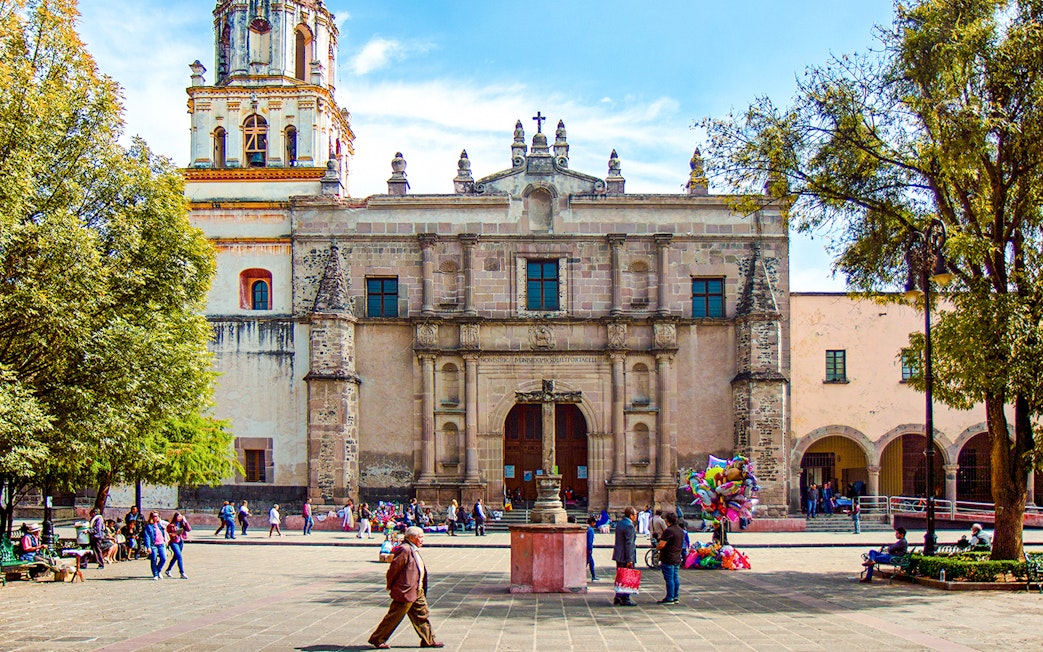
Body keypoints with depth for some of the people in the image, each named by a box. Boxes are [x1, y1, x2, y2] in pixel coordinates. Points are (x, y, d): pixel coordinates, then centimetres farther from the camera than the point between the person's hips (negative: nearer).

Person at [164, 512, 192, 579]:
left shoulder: (182, 524, 5)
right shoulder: (171, 525, -9)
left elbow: (189, 529, -4)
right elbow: (167, 533, -1)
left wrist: (185, 521, -8)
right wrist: (171, 534, -21)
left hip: (181, 542, 6)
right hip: (174, 542, -6)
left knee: (175, 557, 18)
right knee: (179, 557, -15)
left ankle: (168, 570, 35)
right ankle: (182, 573, -14)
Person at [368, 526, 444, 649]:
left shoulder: (414, 550, 13)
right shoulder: (405, 550, -19)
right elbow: (394, 568, -19)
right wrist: (390, 586, -8)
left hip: (418, 592, 10)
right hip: (406, 591, -10)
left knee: (422, 615, 12)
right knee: (394, 617, -1)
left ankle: (429, 640, 20)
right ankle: (377, 639, 11)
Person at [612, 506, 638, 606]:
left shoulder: (619, 523, 12)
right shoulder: (629, 526, -18)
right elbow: (629, 543, -21)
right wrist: (629, 559, -20)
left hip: (618, 555, 9)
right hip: (625, 556, -9)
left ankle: (618, 597, 20)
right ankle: (625, 599, 1)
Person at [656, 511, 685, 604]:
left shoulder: (668, 531, -18)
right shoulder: (680, 531, 13)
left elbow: (661, 545, -22)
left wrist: (657, 545, 0)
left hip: (668, 559, -9)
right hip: (677, 558, 9)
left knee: (669, 579, -6)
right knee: (675, 578, 13)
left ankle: (669, 598, -4)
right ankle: (676, 597, 17)